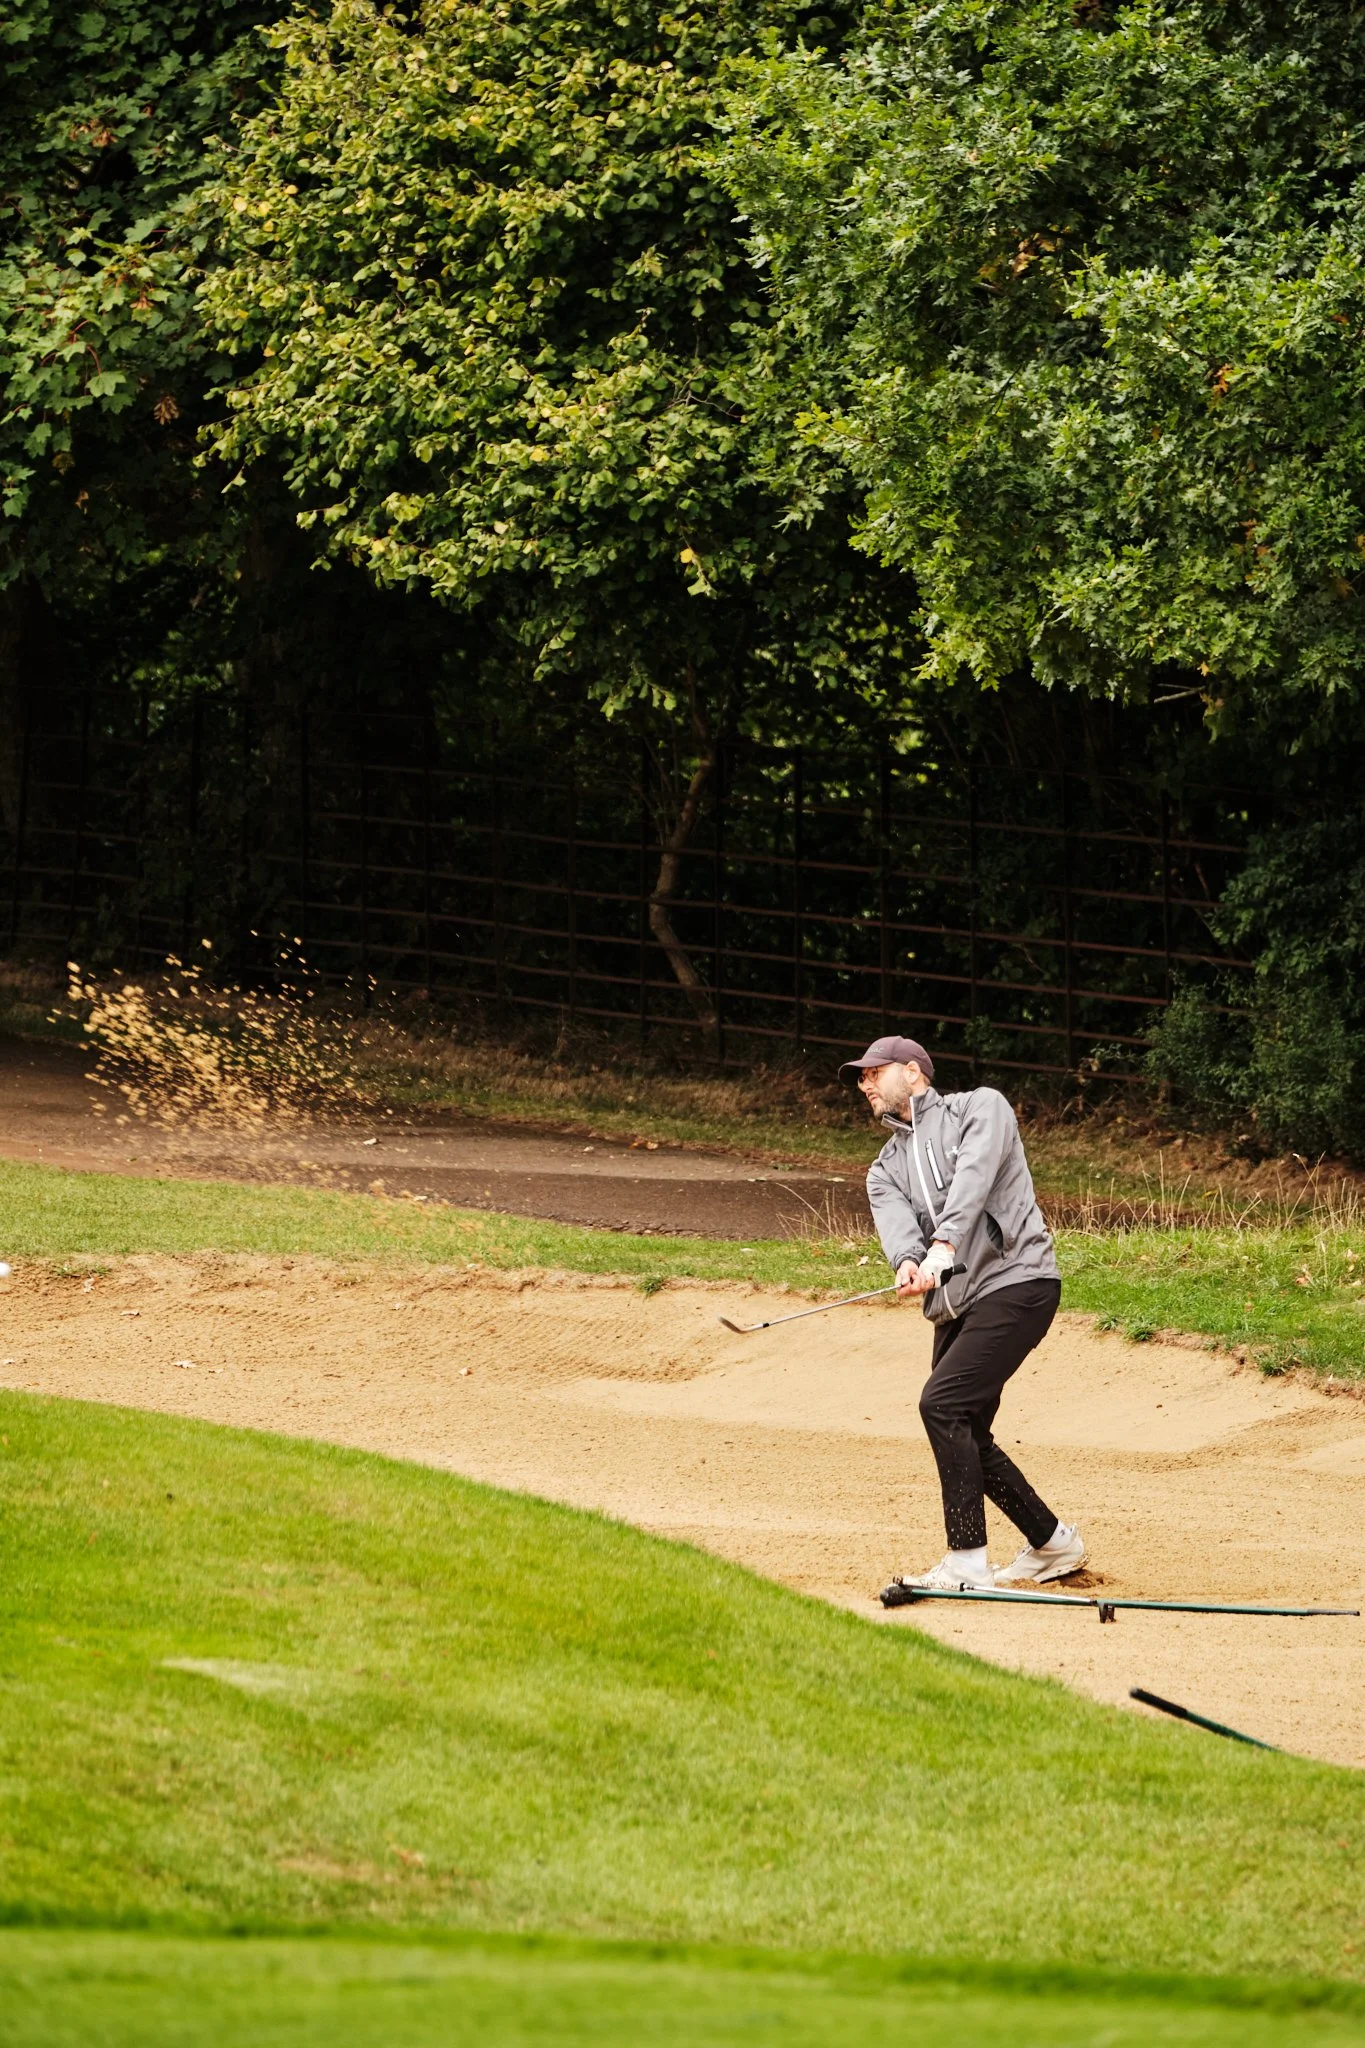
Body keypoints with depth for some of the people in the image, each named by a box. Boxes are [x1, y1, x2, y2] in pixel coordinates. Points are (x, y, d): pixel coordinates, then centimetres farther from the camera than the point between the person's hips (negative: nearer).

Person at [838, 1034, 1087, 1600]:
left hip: (1017, 1282, -8)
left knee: (942, 1404, -20)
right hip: (954, 1306, 8)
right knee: (965, 1436, 7)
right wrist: (908, 1262, -26)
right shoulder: (886, 1169, 21)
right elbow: (896, 1219, -2)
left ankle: (968, 1561, -19)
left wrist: (945, 1243, -32)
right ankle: (1052, 1543, 25)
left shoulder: (980, 1107, 5)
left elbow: (975, 1175, -15)